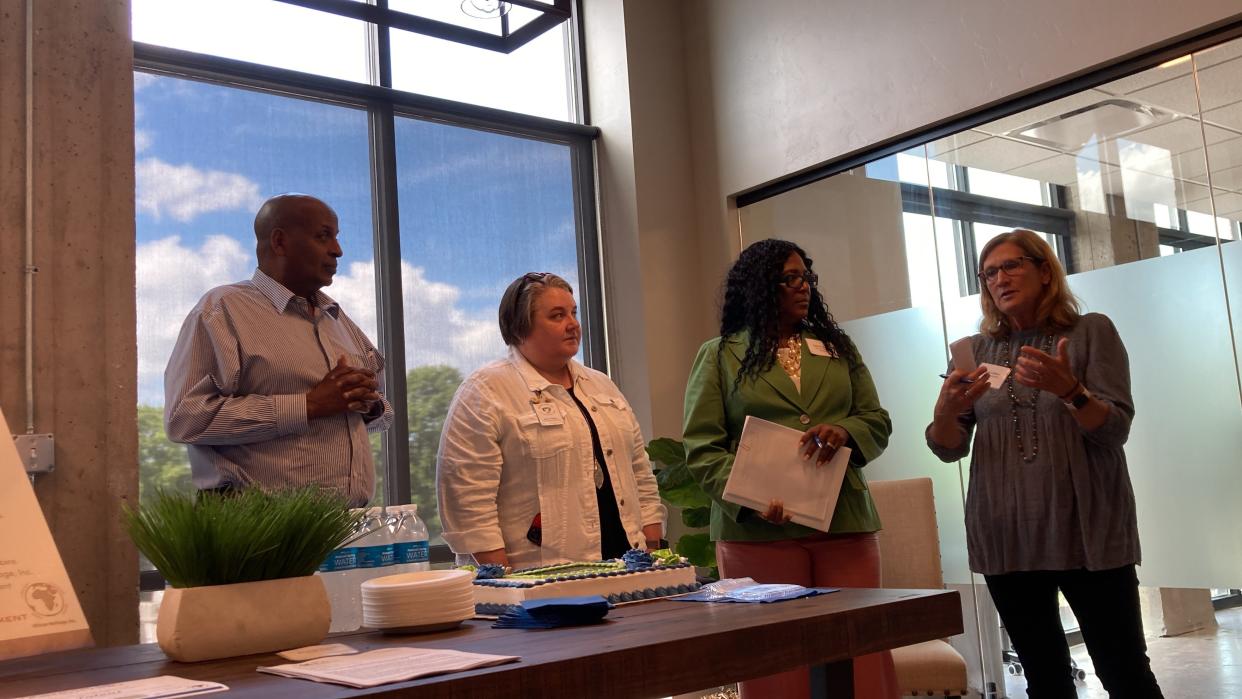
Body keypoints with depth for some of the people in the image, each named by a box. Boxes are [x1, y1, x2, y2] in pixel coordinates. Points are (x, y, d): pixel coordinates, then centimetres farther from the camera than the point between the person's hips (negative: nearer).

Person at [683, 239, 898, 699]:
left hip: (843, 523, 3)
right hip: (756, 529, -3)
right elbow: (702, 448, -2)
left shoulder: (838, 347, 17)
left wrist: (844, 432, -11)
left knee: (859, 657, 3)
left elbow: (877, 421, 13)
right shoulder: (719, 356, 5)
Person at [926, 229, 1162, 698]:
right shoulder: (977, 351, 9)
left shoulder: (1092, 332, 2)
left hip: (1088, 532, -2)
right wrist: (946, 409, -18)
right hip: (1006, 537, 3)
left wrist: (1069, 390, -26)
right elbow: (949, 449, 4)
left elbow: (1115, 430, -7)